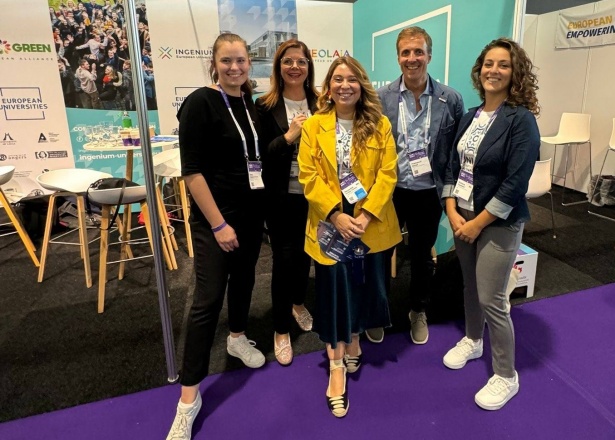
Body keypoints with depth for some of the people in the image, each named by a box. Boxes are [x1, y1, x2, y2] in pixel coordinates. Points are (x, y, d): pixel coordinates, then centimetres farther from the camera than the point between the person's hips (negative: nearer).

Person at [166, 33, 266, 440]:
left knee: (244, 277, 19)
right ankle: (189, 396, 6)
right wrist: (218, 224, -19)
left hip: (252, 210, 7)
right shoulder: (201, 102, -12)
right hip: (216, 216, -7)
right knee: (208, 298, -6)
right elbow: (192, 170, -17)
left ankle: (238, 338, 44)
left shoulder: (251, 103, 8)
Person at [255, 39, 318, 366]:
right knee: (284, 258, 2)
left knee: (305, 253, 18)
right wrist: (289, 135, -21)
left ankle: (299, 303, 46)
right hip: (281, 197, -3)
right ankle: (281, 330, 20)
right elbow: (259, 154, -10)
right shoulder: (266, 106, -5)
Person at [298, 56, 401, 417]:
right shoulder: (314, 126, -1)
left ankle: (354, 341, 40)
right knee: (335, 289, 4)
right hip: (331, 225, -1)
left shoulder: (380, 125, 1)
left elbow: (388, 173, -5)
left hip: (372, 224, 2)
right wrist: (336, 215, -17)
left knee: (364, 284, 14)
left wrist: (366, 215, -16)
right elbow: (309, 175, -7)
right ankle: (337, 367, 18)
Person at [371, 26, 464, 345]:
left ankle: (419, 312, 41)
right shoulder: (380, 97, -6)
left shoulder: (451, 99, -4)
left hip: (429, 194, 1)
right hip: (389, 191, 0)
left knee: (422, 257, 17)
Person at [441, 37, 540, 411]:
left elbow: (515, 183, -19)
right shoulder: (470, 117, 6)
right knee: (471, 286, 19)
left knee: (492, 300, 0)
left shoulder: (521, 120, -14)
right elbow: (453, 167, 7)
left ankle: (506, 376, 20)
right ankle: (472, 341, 42)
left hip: (498, 223, -6)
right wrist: (453, 212, -5)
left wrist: (478, 223, -16)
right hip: (462, 217, 6)